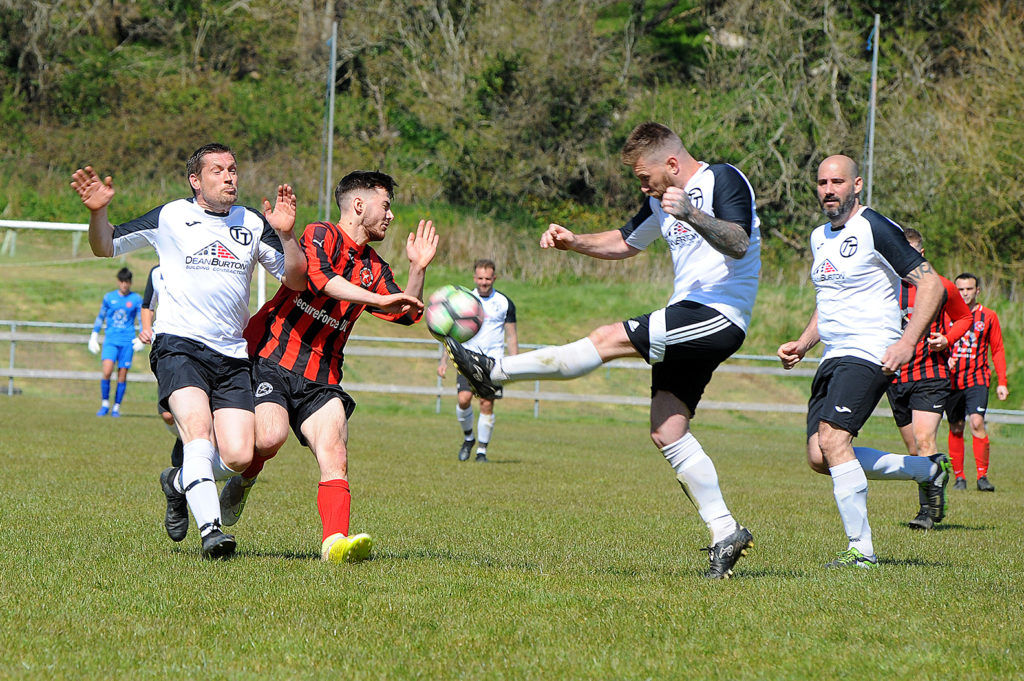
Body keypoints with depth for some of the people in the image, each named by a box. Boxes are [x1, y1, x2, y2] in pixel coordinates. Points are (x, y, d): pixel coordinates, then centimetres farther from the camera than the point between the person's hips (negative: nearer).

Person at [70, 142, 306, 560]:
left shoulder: (253, 224, 12)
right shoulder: (170, 218, 5)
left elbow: (295, 280, 9)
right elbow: (106, 247, 10)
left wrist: (286, 236, -8)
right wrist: (97, 213, -10)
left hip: (232, 356, 3)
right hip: (179, 346, -3)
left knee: (238, 458, -8)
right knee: (199, 433, -27)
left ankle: (180, 483, 22)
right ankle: (211, 531, -29)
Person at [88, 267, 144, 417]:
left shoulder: (136, 299, 6)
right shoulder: (109, 297, 9)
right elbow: (100, 317, 19)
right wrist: (94, 335, 16)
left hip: (127, 342, 0)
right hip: (110, 340, 0)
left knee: (122, 375, -2)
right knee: (107, 372, -17)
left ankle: (116, 407, 10)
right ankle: (105, 404, -3)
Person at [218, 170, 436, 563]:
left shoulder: (374, 268, 19)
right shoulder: (321, 236, -4)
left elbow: (408, 313, 17)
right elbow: (321, 278, -24)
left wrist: (418, 269, 3)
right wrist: (379, 299, -29)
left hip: (320, 376, 6)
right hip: (271, 357, -6)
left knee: (334, 452, -16)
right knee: (271, 436, -27)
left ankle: (335, 541, -28)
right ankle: (244, 479, 6)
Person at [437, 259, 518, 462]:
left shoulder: (504, 303, 4)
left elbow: (512, 336, 9)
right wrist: (444, 360, 7)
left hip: (493, 361, -1)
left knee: (487, 405, -7)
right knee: (464, 399, -15)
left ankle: (482, 451, 3)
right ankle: (468, 438, 10)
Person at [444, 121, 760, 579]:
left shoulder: (724, 180, -9)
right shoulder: (661, 200, 18)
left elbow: (738, 244, -23)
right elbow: (624, 243, 31)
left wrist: (690, 214, -37)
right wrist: (573, 242, 14)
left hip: (719, 316, -10)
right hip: (689, 322, 10)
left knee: (610, 339, -17)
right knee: (666, 433, 2)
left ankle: (495, 372, -12)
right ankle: (724, 533, 3)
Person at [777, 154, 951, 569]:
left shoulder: (875, 229, -9)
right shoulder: (819, 237, 17)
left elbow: (931, 284, -12)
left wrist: (908, 341, -23)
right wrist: (802, 344, 15)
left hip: (870, 353, -9)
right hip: (834, 357, 9)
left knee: (832, 438, -24)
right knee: (820, 457, 0)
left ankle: (861, 550, -20)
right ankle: (929, 471, 18)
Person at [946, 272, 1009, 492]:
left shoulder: (988, 316, 6)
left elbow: (998, 350, 12)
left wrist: (1002, 382, 6)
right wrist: (945, 359, -13)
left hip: (978, 379, -2)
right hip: (952, 380, 2)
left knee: (977, 422, -18)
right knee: (956, 428, 3)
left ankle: (983, 476, -16)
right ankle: (959, 477, 13)